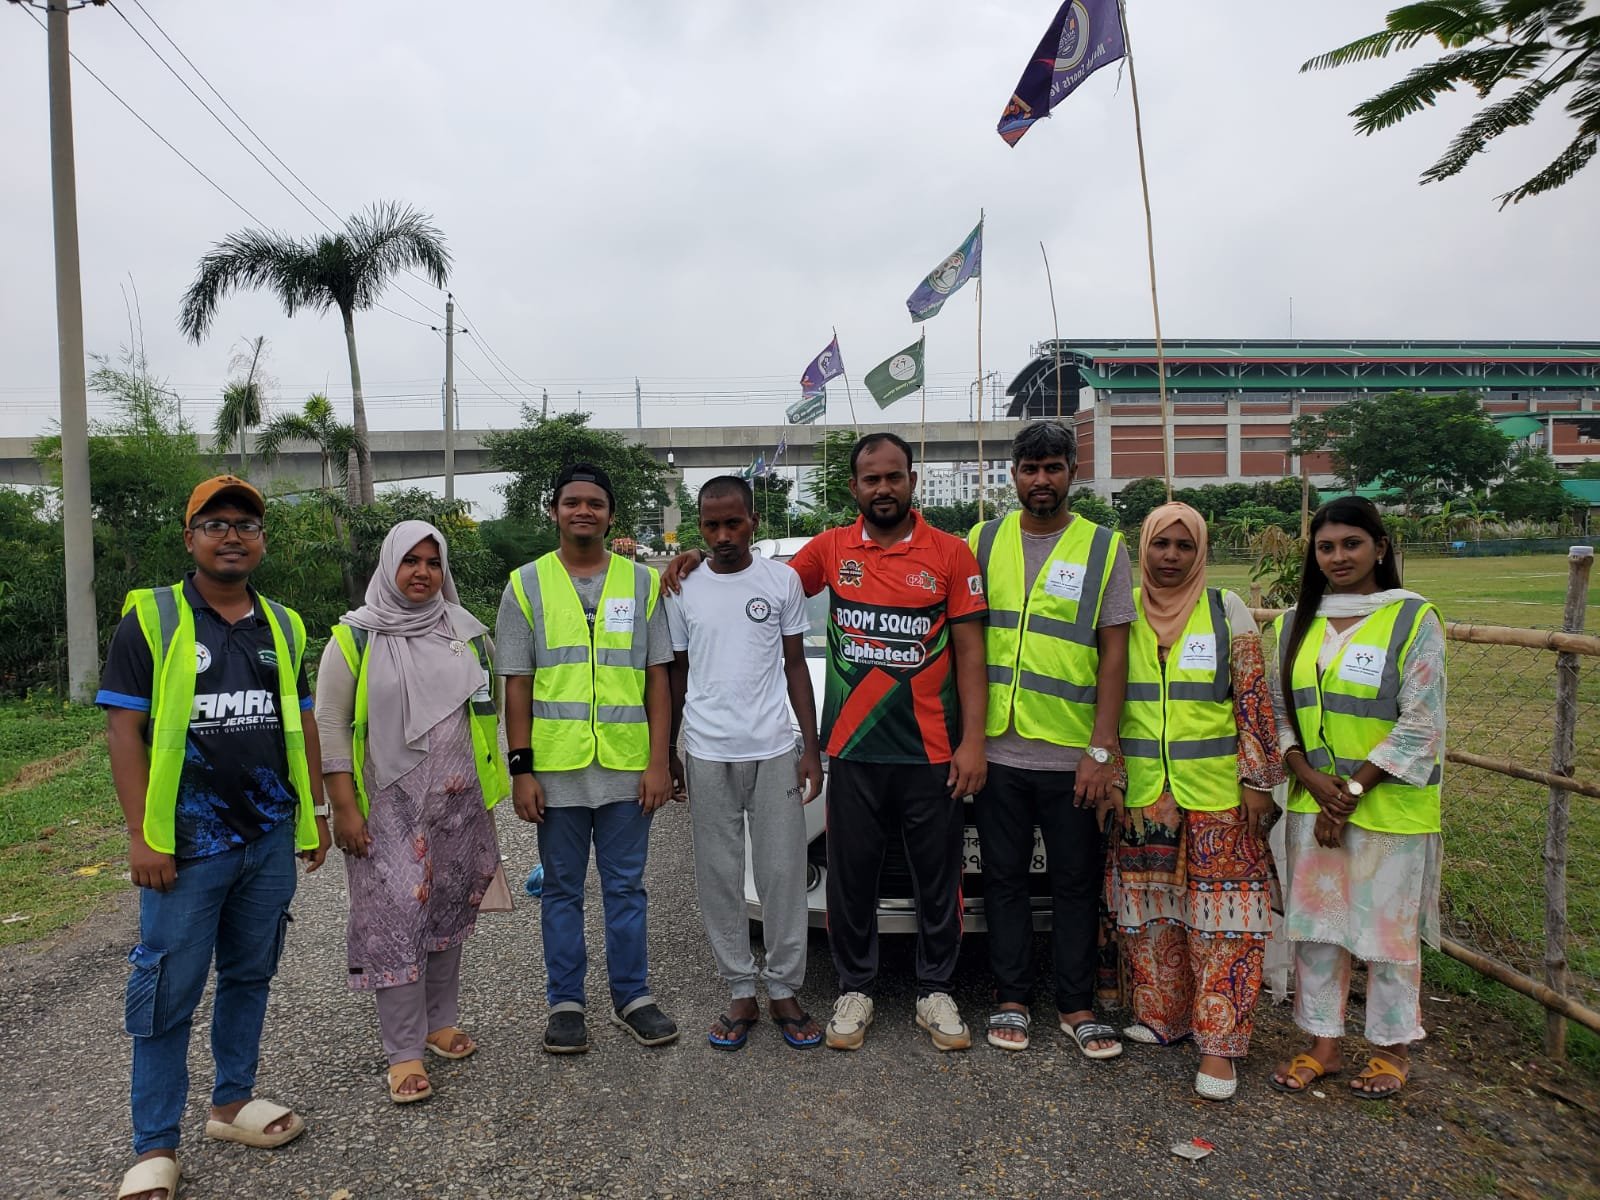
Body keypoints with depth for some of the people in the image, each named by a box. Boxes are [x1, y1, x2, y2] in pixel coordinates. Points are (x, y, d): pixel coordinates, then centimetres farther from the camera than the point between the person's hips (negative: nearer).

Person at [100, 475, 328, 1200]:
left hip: (271, 839, 4)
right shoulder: (150, 619, -5)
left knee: (250, 976, 16)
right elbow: (124, 730, -8)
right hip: (186, 843, -4)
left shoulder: (283, 625, 8)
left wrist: (316, 810, 11)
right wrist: (141, 835, -12)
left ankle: (233, 1101, 33)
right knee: (168, 992, 4)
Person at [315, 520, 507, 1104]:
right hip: (388, 807, -3)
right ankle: (405, 1053, 6)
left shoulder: (465, 632, 7)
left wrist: (488, 787, 11)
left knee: (447, 911, 13)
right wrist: (344, 806, -10)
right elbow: (329, 726, -5)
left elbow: (487, 711, 13)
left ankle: (440, 1021, 30)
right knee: (395, 917, -4)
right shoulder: (354, 639, -3)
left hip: (457, 803, 4)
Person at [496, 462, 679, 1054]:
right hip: (556, 769, 0)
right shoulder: (526, 584, 3)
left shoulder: (642, 581, 5)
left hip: (626, 767, 1)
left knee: (625, 888, 11)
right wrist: (521, 768, -4)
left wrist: (658, 761, -3)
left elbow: (658, 678, 4)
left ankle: (633, 996, 25)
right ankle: (565, 1003, 25)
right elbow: (517, 684, 2)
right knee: (562, 890, 12)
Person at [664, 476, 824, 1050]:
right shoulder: (683, 590, 5)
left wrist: (811, 748, 1)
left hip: (774, 750, -1)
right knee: (719, 876, 6)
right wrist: (665, 752, 10)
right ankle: (741, 994, 18)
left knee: (783, 873, 3)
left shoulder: (782, 581, 3)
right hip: (708, 754, 1)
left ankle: (784, 991, 17)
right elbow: (677, 673, 11)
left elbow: (795, 665, 6)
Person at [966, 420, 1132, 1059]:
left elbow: (1113, 653, -2)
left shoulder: (1103, 548, 2)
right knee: (1004, 879, 12)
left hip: (1072, 758, -1)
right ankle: (1011, 1000, 27)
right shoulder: (983, 541, 6)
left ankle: (1076, 1006, 25)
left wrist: (1102, 751, -9)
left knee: (1077, 883, 10)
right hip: (997, 749, 2)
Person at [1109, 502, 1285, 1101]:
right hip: (1140, 793, 2)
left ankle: (1218, 1041, 9)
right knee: (1150, 911, 11)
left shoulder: (1225, 609, 1)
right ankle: (1160, 1015, 28)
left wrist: (1257, 779, -6)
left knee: (1219, 914, 0)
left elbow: (1254, 697, -1)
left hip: (1217, 792, -2)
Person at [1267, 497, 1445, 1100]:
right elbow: (1279, 710, 7)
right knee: (1313, 921, 10)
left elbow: (1420, 726, -11)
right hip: (1313, 801, 5)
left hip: (1390, 806, -4)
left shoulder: (1414, 619, -8)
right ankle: (1323, 1043, 26)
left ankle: (1393, 1047, 27)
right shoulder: (1295, 622, 6)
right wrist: (1313, 779, -8)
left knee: (1389, 927, 7)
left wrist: (1353, 789, -13)